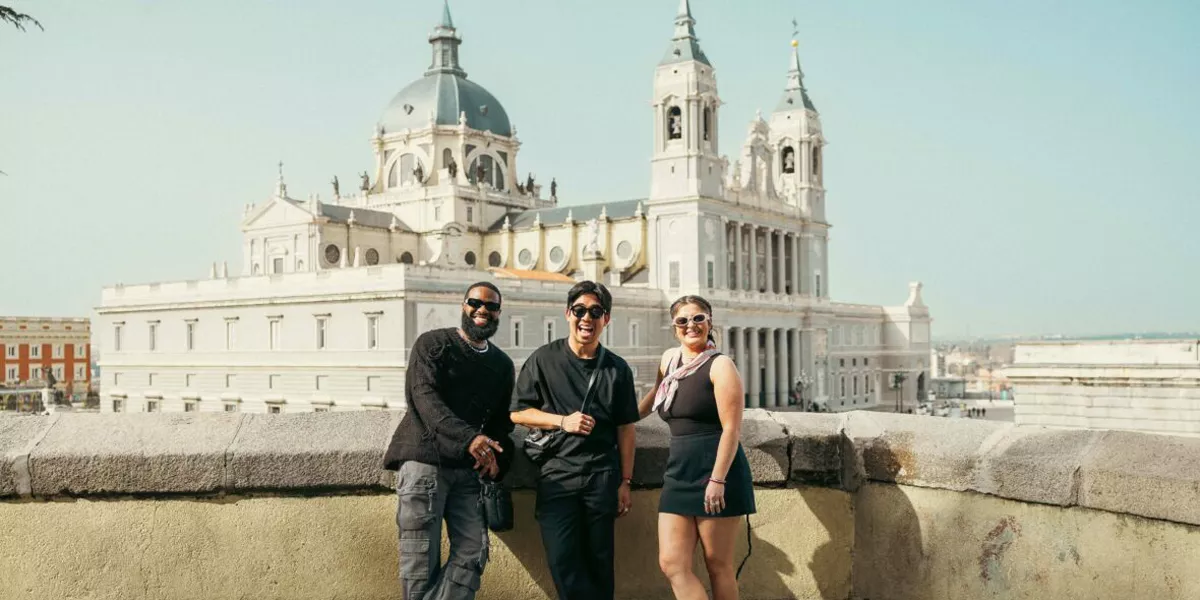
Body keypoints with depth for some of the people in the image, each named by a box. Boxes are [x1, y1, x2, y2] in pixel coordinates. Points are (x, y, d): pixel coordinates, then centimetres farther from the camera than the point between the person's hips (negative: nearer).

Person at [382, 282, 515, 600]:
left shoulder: (502, 364, 16)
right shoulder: (432, 344, 0)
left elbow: (502, 420, 18)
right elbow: (424, 396, -15)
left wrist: (497, 458, -5)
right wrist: (469, 438, -29)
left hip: (467, 469, 5)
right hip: (424, 460, -5)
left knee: (472, 552, -1)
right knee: (421, 560, -3)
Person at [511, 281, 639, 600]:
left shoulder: (617, 369, 6)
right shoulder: (543, 359, 1)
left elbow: (625, 428, 9)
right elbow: (518, 412, 3)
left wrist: (625, 482, 5)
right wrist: (563, 421, -10)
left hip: (602, 477, 1)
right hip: (557, 475, -1)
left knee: (599, 563, 6)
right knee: (563, 562, -7)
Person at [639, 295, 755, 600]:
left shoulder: (720, 365, -7)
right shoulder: (669, 359, 13)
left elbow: (732, 428, -14)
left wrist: (717, 480, -21)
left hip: (716, 473, -6)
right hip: (678, 473, 7)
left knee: (718, 564, 2)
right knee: (672, 564, -2)